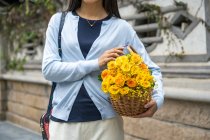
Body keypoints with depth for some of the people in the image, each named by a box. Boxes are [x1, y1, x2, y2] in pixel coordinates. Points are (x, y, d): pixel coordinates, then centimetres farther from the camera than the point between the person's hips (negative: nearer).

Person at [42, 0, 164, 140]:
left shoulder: (121, 27, 2)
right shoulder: (59, 21, 4)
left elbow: (151, 69, 5)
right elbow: (49, 69, -6)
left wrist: (158, 98, -14)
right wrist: (96, 63, -15)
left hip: (106, 120, 0)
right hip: (64, 119, 1)